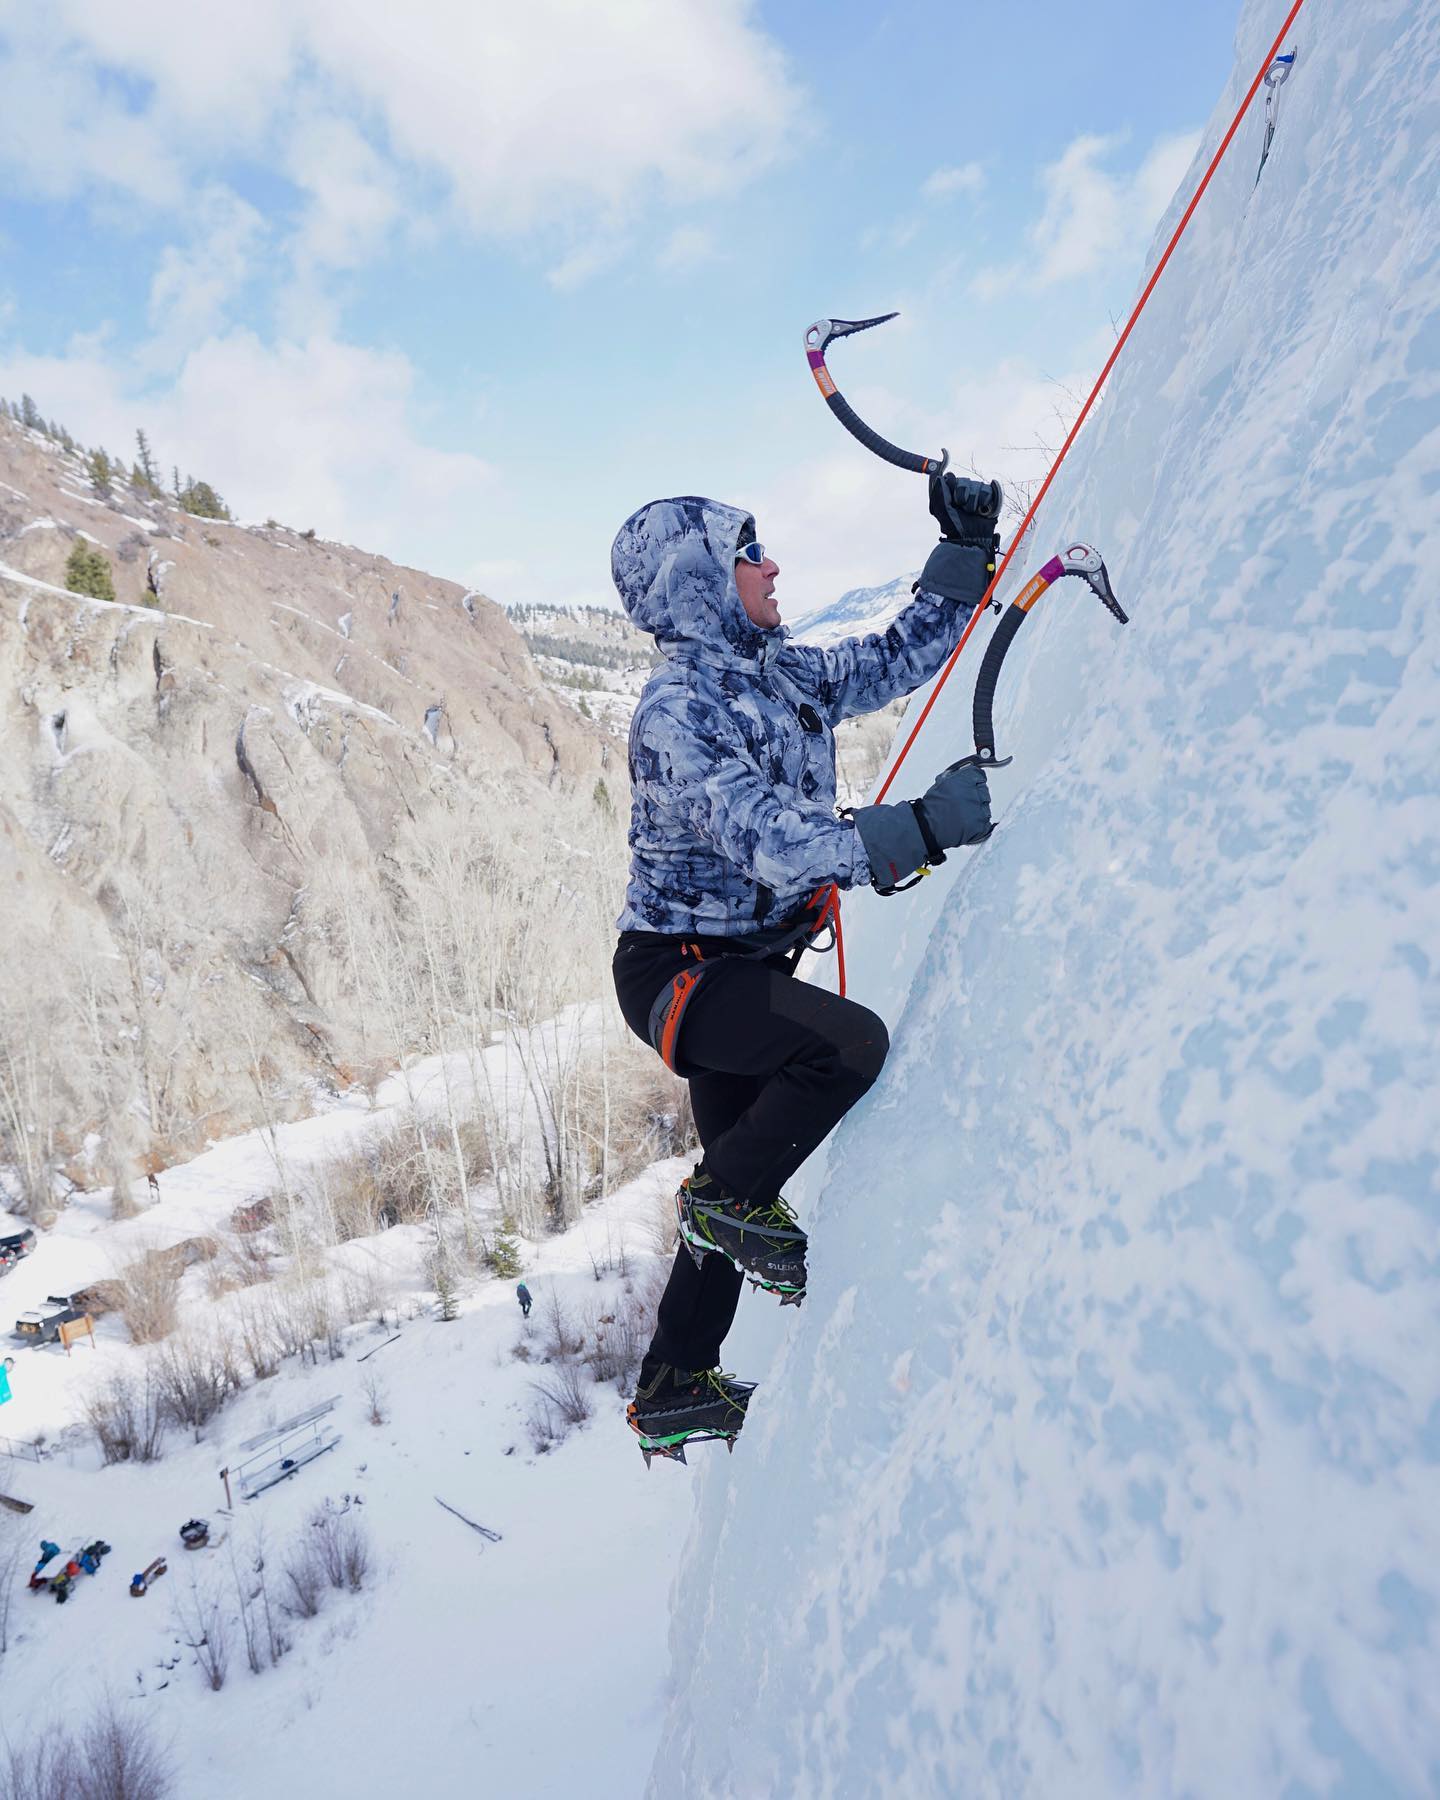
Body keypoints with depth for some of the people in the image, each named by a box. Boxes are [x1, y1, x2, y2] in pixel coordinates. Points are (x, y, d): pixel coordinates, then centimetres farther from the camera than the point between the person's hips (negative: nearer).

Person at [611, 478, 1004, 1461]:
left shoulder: (785, 671, 5)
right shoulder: (676, 709, -21)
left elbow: (897, 659, 15)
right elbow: (767, 837, -33)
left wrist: (967, 546, 7)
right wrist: (917, 829, -40)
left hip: (746, 963, 9)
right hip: (675, 969, -8)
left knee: (738, 1191, 15)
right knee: (852, 1044, -28)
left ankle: (674, 1393, 33)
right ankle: (726, 1196, -1)